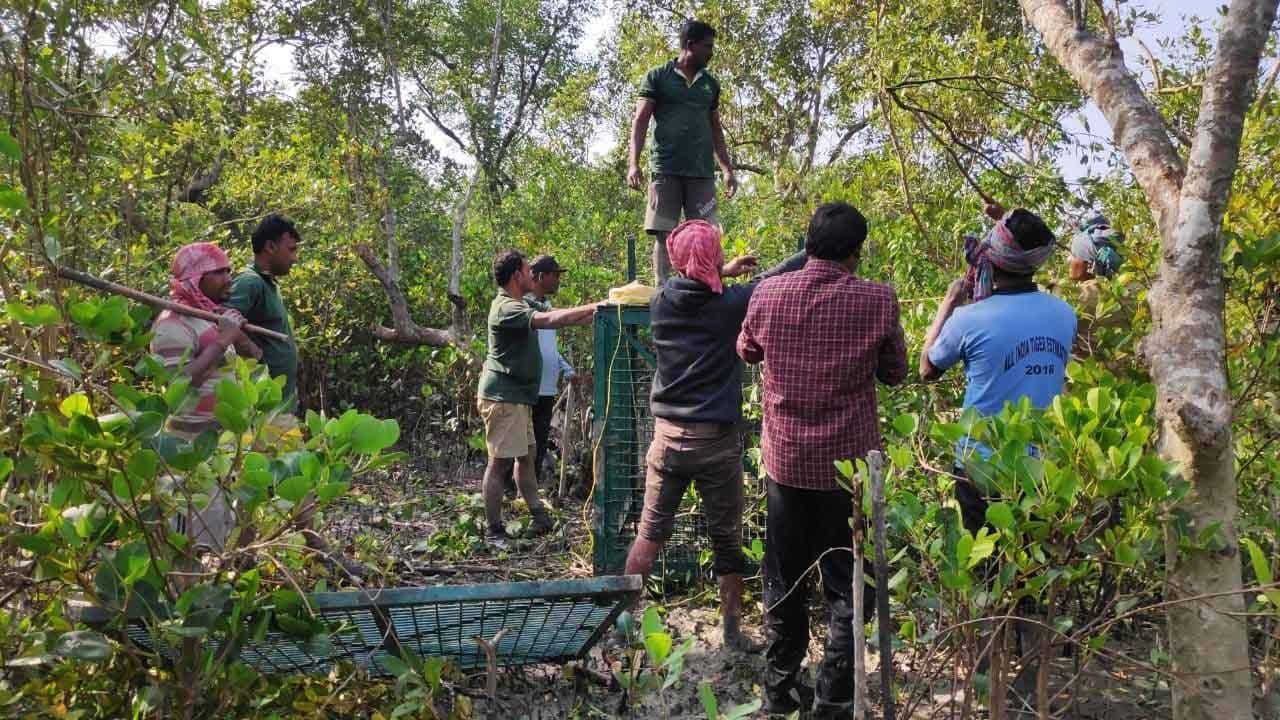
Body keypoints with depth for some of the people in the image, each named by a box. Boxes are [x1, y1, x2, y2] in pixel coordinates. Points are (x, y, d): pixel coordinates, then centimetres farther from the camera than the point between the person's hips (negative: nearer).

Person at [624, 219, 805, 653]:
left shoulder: (660, 303, 0)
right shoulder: (730, 304, -12)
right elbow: (781, 277, -2)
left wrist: (723, 274, 26)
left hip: (667, 435, 4)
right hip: (716, 440, -3)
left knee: (651, 531, 12)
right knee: (726, 540, 9)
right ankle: (732, 632, 18)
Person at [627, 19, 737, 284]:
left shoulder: (711, 84, 17)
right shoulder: (657, 77, 5)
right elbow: (640, 121, 0)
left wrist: (728, 169, 16)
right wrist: (633, 163, -12)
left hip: (702, 172, 4)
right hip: (666, 170, -3)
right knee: (663, 235, -3)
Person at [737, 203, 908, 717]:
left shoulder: (767, 294, -6)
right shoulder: (877, 300, -12)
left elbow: (746, 352, 13)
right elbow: (894, 373, 3)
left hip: (785, 459, 2)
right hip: (850, 462, -2)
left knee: (783, 580, 16)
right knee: (848, 584, 10)